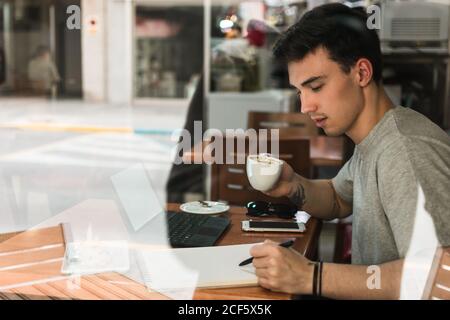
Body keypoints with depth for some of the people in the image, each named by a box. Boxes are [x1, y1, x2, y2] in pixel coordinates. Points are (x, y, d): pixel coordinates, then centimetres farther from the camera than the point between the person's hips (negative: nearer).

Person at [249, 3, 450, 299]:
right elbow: (338, 200, 20)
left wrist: (310, 277, -30)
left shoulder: (407, 151, -24)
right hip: (369, 289, 8)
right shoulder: (373, 141, 4)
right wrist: (295, 188, -1)